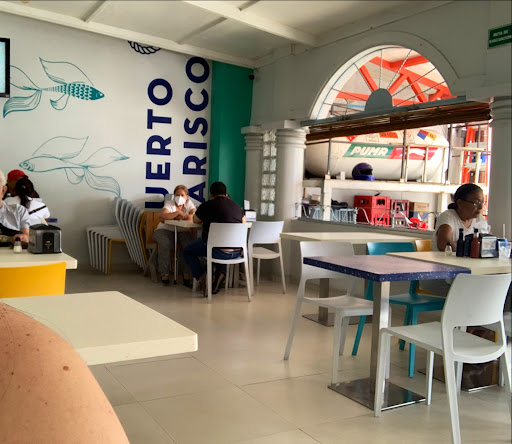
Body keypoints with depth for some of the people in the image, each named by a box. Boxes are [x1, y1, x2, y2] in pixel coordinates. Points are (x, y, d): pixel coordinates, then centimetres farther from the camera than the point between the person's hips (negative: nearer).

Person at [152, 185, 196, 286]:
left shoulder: (189, 204, 4)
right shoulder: (169, 204, -3)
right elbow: (162, 216, -24)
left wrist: (181, 216, -20)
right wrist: (178, 212, -31)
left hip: (182, 231, 2)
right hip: (165, 230, -2)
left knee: (190, 243, -28)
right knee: (165, 243, -34)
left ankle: (187, 274, -20)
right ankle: (164, 274, -22)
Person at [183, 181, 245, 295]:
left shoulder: (206, 206, 2)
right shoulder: (237, 206, 13)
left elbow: (195, 220, 22)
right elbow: (244, 222, 32)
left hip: (218, 251, -5)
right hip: (237, 253, 5)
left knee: (187, 251, 20)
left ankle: (202, 278, 4)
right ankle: (221, 273, 19)